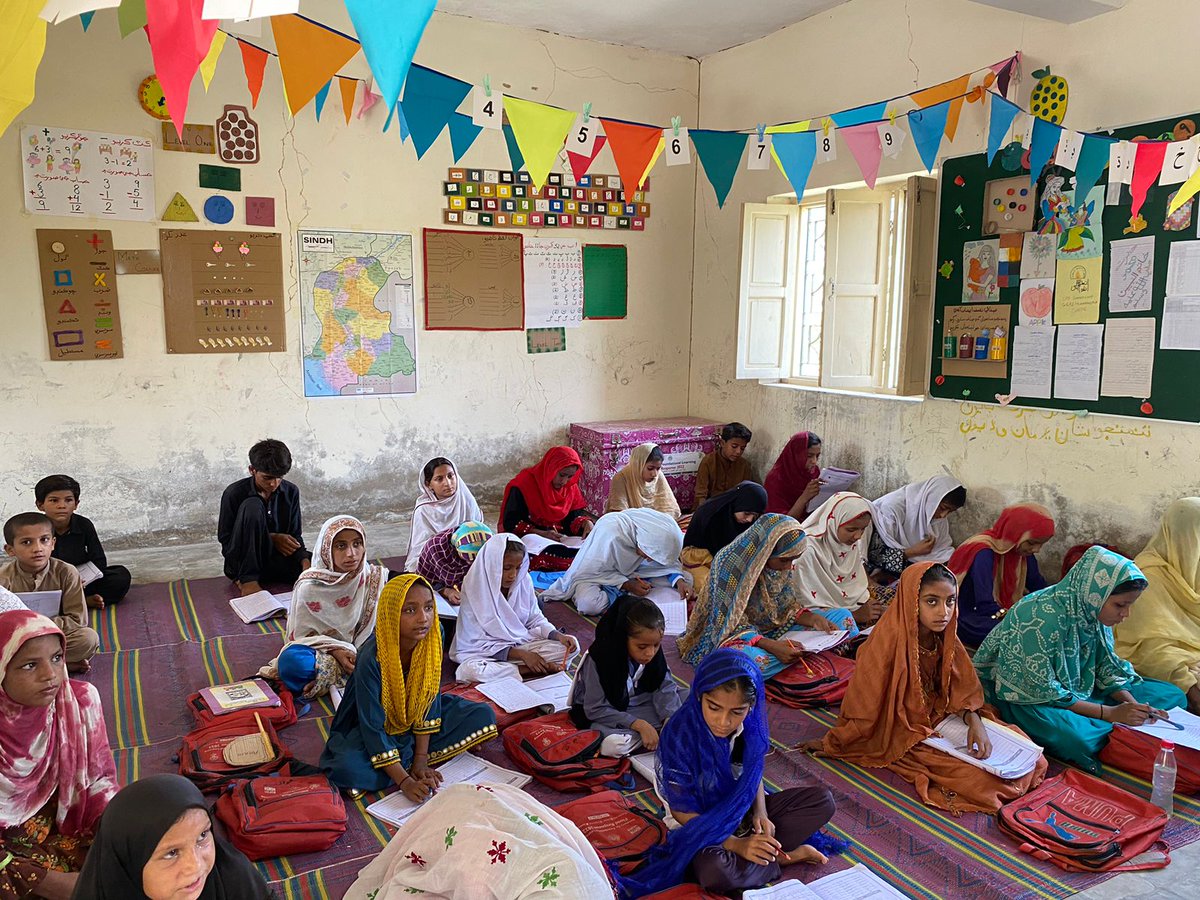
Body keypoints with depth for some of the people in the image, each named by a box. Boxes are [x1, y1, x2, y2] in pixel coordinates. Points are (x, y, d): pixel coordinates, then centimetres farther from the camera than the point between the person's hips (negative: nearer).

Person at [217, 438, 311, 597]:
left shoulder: (291, 492, 0)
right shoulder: (234, 493, -11)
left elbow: (295, 535, 0)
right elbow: (224, 537, -7)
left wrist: (305, 561, -22)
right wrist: (272, 538, -15)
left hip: (277, 560, 2)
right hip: (242, 564, -2)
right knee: (252, 506, -28)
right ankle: (246, 579, -25)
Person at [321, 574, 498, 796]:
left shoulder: (434, 637, -19)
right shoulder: (371, 659, -32)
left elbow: (430, 696, -11)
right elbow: (373, 727, -28)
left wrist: (421, 759, -14)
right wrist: (405, 781, -31)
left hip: (416, 718, 5)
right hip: (377, 724, -4)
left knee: (483, 715, -9)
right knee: (347, 767, -34)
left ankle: (407, 757, -10)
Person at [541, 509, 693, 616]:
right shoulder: (612, 534, -37)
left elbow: (669, 562, -5)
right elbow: (592, 572, -24)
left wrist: (679, 581, -24)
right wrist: (626, 585, -30)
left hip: (632, 572, 5)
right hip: (594, 574, -5)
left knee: (686, 579, -13)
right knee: (589, 604, -39)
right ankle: (625, 596, -9)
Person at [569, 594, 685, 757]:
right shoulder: (599, 658, -27)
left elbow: (664, 687, -9)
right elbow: (596, 710, -25)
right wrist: (639, 724, -32)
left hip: (638, 704, 5)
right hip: (599, 714, -5)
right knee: (614, 744, -36)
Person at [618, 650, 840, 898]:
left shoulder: (749, 723, -15)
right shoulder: (678, 735, -29)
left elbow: (753, 772, 5)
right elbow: (682, 811, -20)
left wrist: (760, 813, -13)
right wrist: (736, 844, -26)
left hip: (744, 809, 5)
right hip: (701, 825, -5)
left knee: (821, 799, -5)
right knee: (715, 871, -37)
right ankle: (786, 857, -10)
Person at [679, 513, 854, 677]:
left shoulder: (780, 563, -5)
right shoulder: (730, 564, -25)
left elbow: (788, 605, 5)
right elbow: (731, 624, -24)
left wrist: (813, 619, -15)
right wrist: (771, 646, -35)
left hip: (772, 631, 7)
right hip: (736, 638, -7)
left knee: (844, 618, 0)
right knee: (756, 660, -43)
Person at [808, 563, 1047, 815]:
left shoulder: (945, 637, -7)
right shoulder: (889, 641, -26)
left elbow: (962, 690, 3)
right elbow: (864, 704, -15)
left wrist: (974, 721, -17)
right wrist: (830, 744, -5)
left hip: (941, 721, 6)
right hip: (905, 736, -6)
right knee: (982, 779, -21)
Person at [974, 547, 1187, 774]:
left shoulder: (1092, 612, -7)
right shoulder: (1043, 619, -30)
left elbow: (1106, 665, 5)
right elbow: (1044, 692, -25)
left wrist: (1134, 706, -12)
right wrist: (1110, 713, -23)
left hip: (1075, 689, 8)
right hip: (1025, 696, -8)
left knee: (1172, 695, 1)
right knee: (1076, 737, -40)